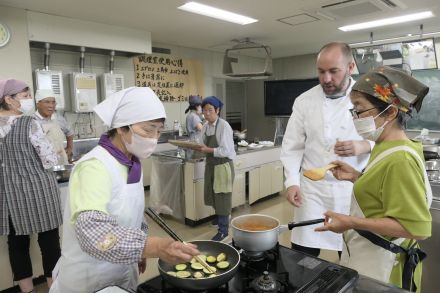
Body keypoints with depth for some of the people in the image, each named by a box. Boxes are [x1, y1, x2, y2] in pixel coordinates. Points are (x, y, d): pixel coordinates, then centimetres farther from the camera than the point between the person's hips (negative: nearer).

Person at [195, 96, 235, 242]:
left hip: (223, 166, -7)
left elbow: (226, 151, -22)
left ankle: (223, 230, 17)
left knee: (222, 198, 3)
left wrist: (207, 150, -24)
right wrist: (199, 148, -9)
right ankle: (219, 218, 44)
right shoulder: (205, 127, 5)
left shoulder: (224, 126, -17)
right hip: (210, 165, 7)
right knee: (213, 196, 20)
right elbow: (206, 146, 11)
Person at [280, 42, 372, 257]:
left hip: (354, 189, 0)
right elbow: (292, 145, 1)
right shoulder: (304, 101, 0)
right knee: (303, 255, 4)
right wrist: (292, 182, -10)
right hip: (313, 189, 1)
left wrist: (365, 146, -19)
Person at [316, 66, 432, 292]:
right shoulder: (386, 148, 2)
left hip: (380, 266, -8)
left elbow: (416, 227, -26)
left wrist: (351, 222, -27)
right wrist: (357, 177, 2)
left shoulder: (399, 159, -26)